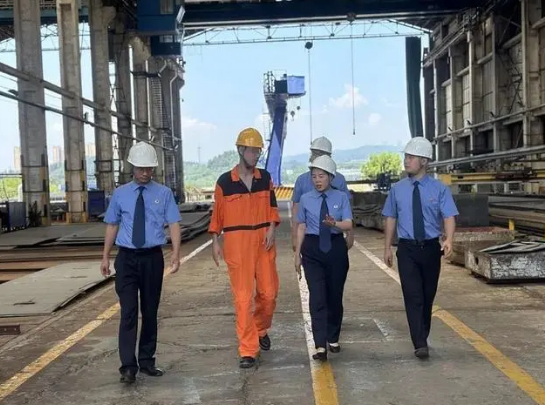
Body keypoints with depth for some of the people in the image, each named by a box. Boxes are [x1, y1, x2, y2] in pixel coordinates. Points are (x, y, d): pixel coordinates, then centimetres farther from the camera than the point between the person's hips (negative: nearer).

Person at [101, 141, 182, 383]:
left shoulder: (164, 194, 2)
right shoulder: (120, 194, 6)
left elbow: (174, 223, -5)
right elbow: (112, 225, 11)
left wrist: (176, 253, -18)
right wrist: (105, 257, 7)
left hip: (152, 257, 1)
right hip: (127, 257, 0)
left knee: (150, 311, 10)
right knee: (129, 312, -7)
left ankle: (147, 361, 23)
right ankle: (128, 366, -5)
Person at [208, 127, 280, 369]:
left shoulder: (265, 178, 7)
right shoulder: (225, 182, -2)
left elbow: (272, 206, 13)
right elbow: (217, 213, 3)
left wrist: (272, 229, -2)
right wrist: (215, 241, 1)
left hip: (263, 242, 3)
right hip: (237, 243, -3)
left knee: (268, 293, 7)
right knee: (243, 297, -3)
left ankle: (261, 330, 36)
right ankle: (248, 351, 4)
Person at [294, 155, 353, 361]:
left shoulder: (341, 198, 0)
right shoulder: (306, 199, 2)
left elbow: (348, 225, -8)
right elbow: (301, 227, 5)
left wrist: (334, 223, -29)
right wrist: (297, 253, 4)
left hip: (336, 247, 1)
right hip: (312, 249, -1)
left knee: (335, 295, 11)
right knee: (317, 297, -9)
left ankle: (333, 339, 29)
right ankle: (320, 346, -10)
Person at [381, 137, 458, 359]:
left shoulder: (439, 189, -3)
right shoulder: (397, 189, 3)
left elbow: (449, 217, -12)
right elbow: (391, 219, 7)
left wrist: (449, 239, -30)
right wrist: (387, 248, 5)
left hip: (431, 248, 0)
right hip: (407, 249, 0)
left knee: (428, 296, 13)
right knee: (413, 297, -9)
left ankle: (423, 338, 31)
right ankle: (420, 345, -10)